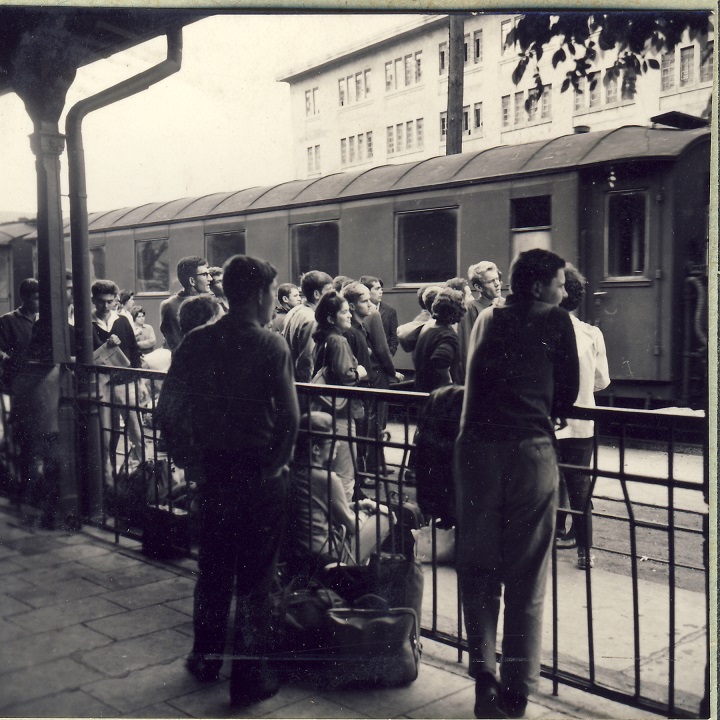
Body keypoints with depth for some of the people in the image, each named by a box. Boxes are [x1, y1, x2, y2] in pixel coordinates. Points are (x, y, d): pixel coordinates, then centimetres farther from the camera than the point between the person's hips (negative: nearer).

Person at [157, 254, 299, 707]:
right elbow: (290, 417, -21)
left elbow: (169, 410, 0)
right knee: (255, 579, 6)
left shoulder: (197, 342, 1)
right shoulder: (272, 346, -14)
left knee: (213, 569, 20)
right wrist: (277, 462, -5)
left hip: (213, 472, 5)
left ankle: (206, 659, 36)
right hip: (261, 476, -5)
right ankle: (251, 677, 16)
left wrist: (191, 457, 9)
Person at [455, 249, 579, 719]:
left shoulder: (487, 321, 17)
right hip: (532, 450, -3)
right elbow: (568, 394, 10)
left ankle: (485, 682, 12)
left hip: (477, 447, 3)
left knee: (478, 568, 10)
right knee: (527, 577, 4)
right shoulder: (557, 322, 6)